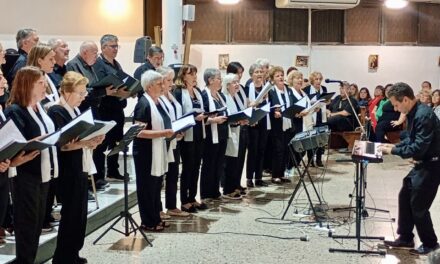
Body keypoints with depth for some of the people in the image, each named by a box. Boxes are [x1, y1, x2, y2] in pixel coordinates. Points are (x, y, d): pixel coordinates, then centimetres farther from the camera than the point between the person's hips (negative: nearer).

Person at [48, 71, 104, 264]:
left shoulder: (76, 111, 13)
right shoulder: (56, 112, -13)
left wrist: (92, 141, -2)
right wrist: (85, 143, -28)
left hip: (81, 168, 9)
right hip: (67, 171, -9)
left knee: (80, 212, 13)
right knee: (70, 213, -2)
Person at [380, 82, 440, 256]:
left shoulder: (424, 115, -26)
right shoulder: (413, 113, 4)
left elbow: (419, 148, -29)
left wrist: (393, 151, -20)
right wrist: (394, 145, 2)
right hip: (421, 164, 10)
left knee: (418, 206, -1)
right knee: (404, 197, 14)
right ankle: (405, 238, 25)